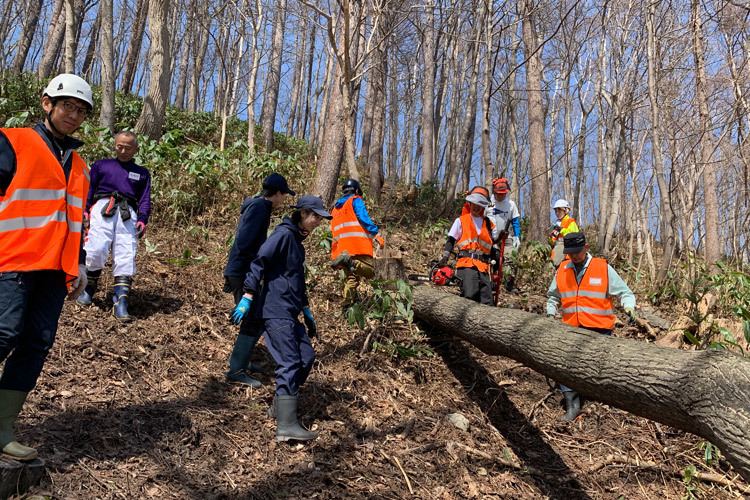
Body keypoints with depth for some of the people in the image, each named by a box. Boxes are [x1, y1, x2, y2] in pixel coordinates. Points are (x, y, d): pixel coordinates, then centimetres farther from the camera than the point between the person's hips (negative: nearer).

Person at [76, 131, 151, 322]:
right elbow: (88, 189, 17)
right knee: (96, 249, -21)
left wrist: (142, 220, 0)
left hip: (128, 213, 1)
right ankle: (88, 288, 0)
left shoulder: (142, 173, 28)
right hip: (102, 206, -1)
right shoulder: (101, 165, 27)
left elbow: (145, 199, 18)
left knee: (126, 256, -15)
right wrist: (84, 210, -1)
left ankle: (121, 301, -21)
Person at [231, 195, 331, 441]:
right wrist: (247, 298, -24)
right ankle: (286, 425, -14)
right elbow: (259, 262, -18)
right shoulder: (283, 234, -10)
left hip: (289, 312, 10)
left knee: (307, 357, 9)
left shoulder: (296, 239, 20)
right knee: (290, 363, -13)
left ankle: (280, 406, 21)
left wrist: (307, 314, 30)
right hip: (275, 310, -10)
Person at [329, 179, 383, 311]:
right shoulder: (356, 200, 9)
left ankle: (346, 305, -2)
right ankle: (350, 262, -40)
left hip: (341, 248, 7)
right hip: (358, 244, -7)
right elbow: (363, 218, -7)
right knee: (370, 271, -15)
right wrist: (376, 235, -9)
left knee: (351, 277, 11)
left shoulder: (336, 207, 30)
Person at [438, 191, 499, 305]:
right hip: (466, 264, -4)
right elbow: (451, 241, 7)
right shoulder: (461, 220, 11)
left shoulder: (489, 224, 20)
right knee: (470, 295, -24)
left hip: (483, 265, 4)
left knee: (487, 302, -3)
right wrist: (445, 257, -5)